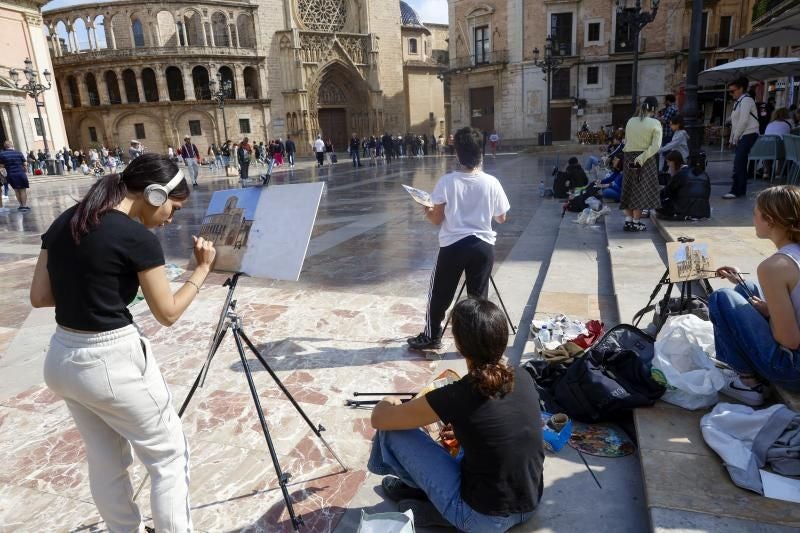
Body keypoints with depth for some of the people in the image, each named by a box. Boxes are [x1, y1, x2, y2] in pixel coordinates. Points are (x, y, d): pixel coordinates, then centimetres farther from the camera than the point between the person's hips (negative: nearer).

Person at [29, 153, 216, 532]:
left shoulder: (63, 222, 5)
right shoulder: (138, 238, -17)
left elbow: (39, 297, 7)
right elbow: (168, 313, -8)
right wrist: (202, 269, 1)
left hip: (62, 359, 8)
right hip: (113, 362, -8)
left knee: (105, 463, 24)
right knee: (168, 456, 13)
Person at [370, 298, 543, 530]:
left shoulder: (454, 397, -22)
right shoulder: (524, 378, -7)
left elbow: (379, 419, -8)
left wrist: (389, 402, 13)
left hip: (484, 519, -6)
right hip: (530, 508, 6)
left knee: (391, 430, -2)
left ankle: (420, 488, 23)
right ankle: (421, 485, 22)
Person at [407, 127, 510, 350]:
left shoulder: (447, 181, -11)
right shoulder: (491, 183, -6)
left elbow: (436, 220, -6)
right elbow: (501, 218, 5)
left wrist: (426, 211, 15)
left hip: (453, 245, -1)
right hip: (483, 246, 2)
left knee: (439, 294, 16)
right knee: (478, 296, 13)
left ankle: (431, 337, 29)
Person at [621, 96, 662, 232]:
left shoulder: (631, 121, 4)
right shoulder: (655, 124, -8)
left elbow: (626, 141, 6)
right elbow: (655, 146, -16)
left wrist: (631, 154, 10)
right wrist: (642, 158, -15)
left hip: (630, 157, 4)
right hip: (646, 159, -4)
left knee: (630, 189, 12)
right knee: (641, 190, 3)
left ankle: (628, 221, 12)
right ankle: (636, 222, 4)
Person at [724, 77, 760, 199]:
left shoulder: (746, 100, -10)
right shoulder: (738, 102, 18)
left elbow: (743, 121, -17)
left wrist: (735, 137, -11)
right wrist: (732, 138, 13)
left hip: (748, 135, -9)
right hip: (741, 136, 9)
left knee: (738, 163, -13)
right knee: (741, 163, 10)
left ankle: (736, 191, -12)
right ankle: (741, 190, 15)